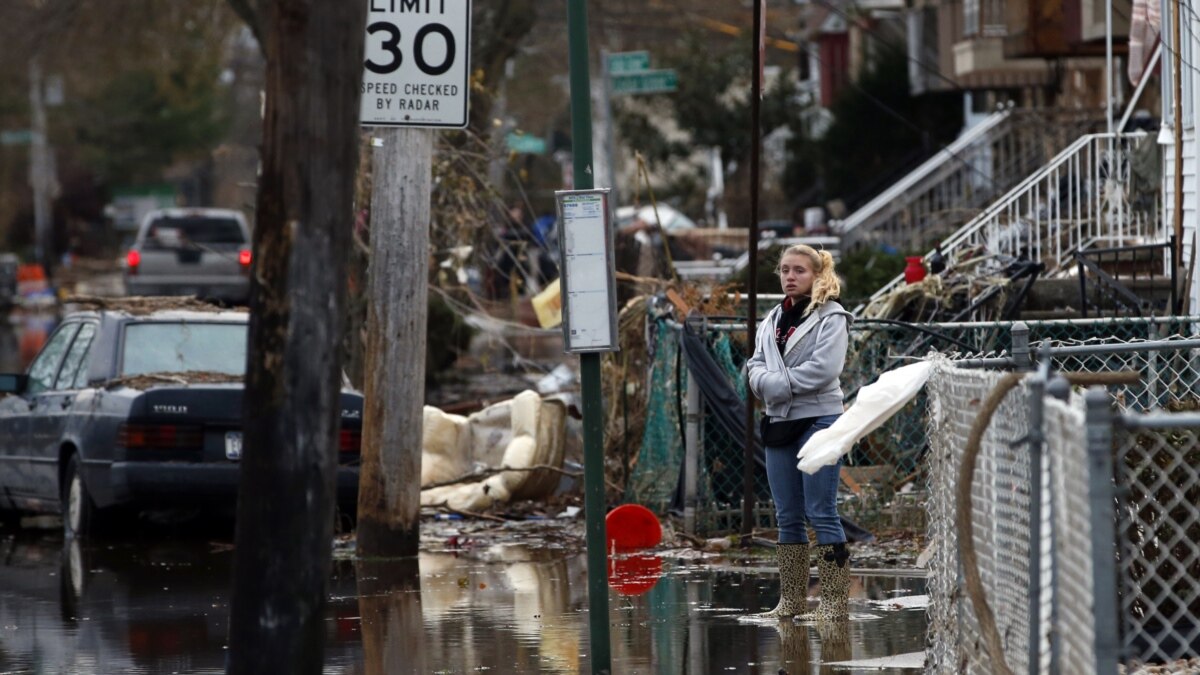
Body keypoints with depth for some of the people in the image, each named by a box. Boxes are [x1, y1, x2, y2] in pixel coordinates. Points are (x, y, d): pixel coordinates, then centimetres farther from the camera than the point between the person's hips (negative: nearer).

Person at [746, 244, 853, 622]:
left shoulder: (830, 317, -4)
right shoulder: (772, 321, 17)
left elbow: (824, 368, -17)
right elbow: (756, 366, 11)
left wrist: (778, 384, -12)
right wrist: (767, 381, -12)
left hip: (818, 419, -7)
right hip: (779, 421, 7)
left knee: (821, 514, -9)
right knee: (788, 517, 9)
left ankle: (835, 603, -8)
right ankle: (791, 601, 15)